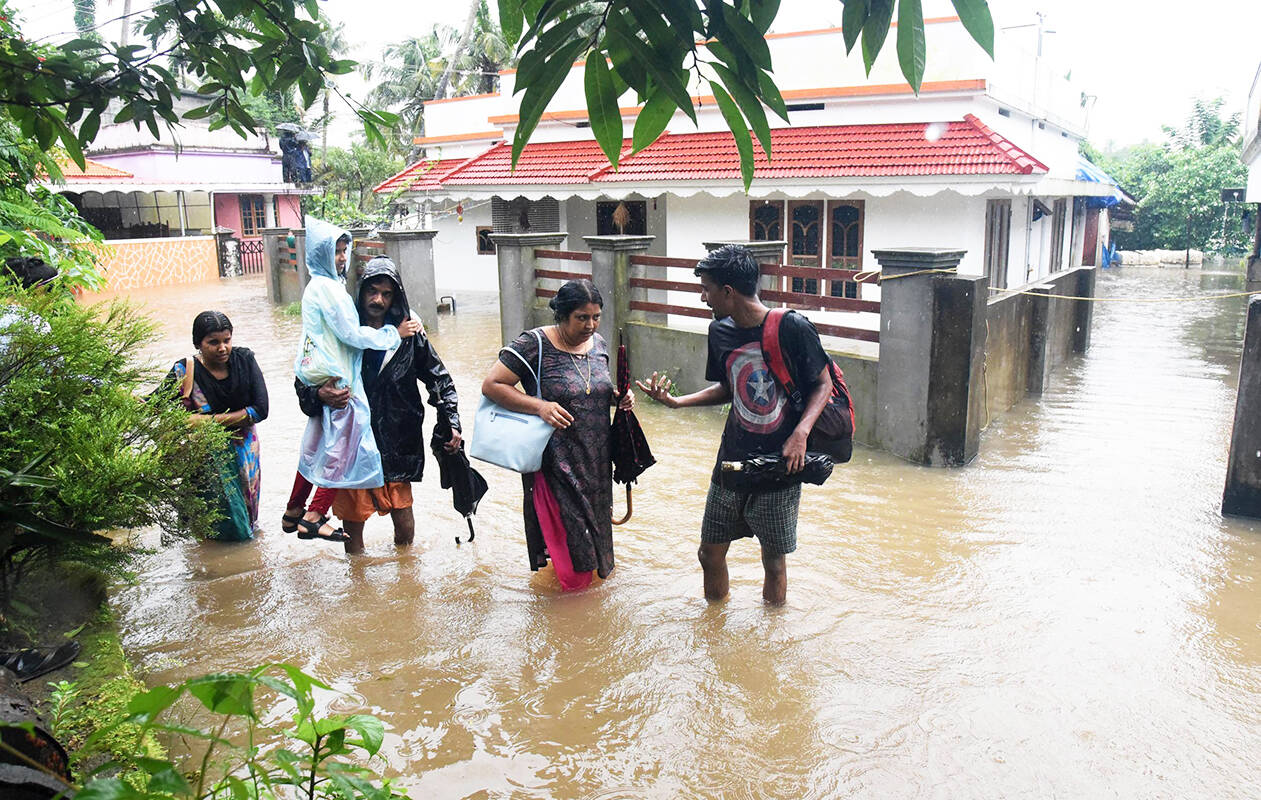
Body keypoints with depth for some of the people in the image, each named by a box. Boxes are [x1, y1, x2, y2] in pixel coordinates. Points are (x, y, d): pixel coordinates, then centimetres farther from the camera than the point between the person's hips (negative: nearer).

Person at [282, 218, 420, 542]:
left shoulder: (317, 286, 15)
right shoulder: (327, 288, -16)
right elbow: (352, 334, -17)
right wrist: (395, 332, -10)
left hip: (321, 377, 10)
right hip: (335, 379, -10)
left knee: (317, 443, 18)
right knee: (342, 445, -3)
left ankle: (294, 512, 27)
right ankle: (313, 518, -1)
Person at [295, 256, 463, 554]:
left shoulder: (408, 333, 1)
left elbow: (439, 378, 10)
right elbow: (303, 381, 4)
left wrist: (451, 423, 1)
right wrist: (320, 395, -19)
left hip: (397, 443, 1)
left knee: (404, 523, 6)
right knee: (352, 521, 9)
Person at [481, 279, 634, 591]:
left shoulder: (598, 343, 5)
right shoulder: (534, 344, -16)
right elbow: (491, 385, -16)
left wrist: (618, 397, -2)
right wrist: (540, 406, -25)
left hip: (596, 457, 6)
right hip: (555, 458, -6)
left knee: (594, 517, 18)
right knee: (565, 522, 1)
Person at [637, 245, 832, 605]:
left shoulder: (793, 328, -15)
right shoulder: (720, 331, 1)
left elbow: (823, 384, -5)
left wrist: (801, 432, -19)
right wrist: (677, 401, 3)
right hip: (732, 463, 5)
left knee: (774, 561, 8)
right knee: (710, 554, 11)